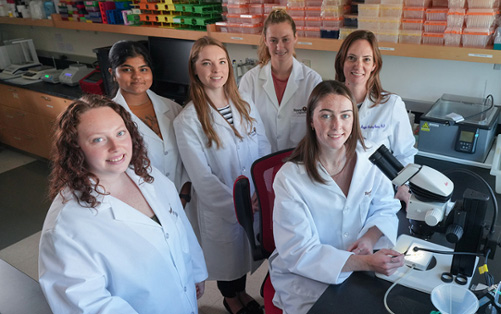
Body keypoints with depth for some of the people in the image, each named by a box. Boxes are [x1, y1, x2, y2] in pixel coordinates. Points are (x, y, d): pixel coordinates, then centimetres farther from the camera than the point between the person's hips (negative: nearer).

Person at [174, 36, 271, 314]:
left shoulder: (245, 107, -2)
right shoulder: (187, 120, -17)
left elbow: (265, 150, -1)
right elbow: (202, 178, -18)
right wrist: (237, 207, -18)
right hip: (220, 208, -4)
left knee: (245, 250, 24)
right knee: (227, 256, 19)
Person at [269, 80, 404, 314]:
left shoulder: (369, 156, -6)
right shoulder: (290, 178, -18)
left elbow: (385, 207, 7)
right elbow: (300, 252, -19)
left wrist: (370, 237, -16)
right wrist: (366, 263, -28)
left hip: (361, 262, 4)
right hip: (305, 276, -3)